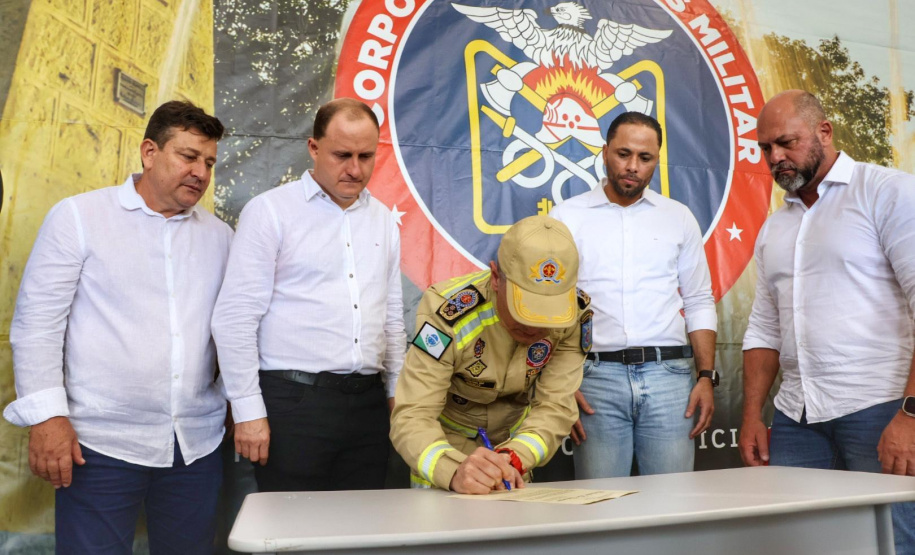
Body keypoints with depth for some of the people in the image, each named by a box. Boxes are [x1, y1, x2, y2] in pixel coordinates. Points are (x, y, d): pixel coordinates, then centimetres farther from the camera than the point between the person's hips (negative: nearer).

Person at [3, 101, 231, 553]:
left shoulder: (219, 236, 10)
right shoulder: (78, 217, -1)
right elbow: (36, 321, -3)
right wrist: (47, 414, -9)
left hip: (198, 445, 4)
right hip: (101, 446, -3)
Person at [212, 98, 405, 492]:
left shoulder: (382, 220, 13)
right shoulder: (270, 211, -3)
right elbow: (234, 319, -7)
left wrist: (398, 392, 14)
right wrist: (248, 411, -9)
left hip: (368, 403, 5)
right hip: (293, 400, -5)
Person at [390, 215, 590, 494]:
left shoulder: (574, 316, -20)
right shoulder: (448, 313, -31)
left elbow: (555, 408, -23)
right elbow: (411, 418, -35)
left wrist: (513, 458, -42)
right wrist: (455, 471, -53)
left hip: (512, 443, 3)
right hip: (446, 451, -3)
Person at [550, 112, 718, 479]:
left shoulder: (679, 218, 13)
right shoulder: (565, 218, 6)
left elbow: (699, 304, 14)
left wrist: (706, 376, 3)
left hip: (668, 373, 2)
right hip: (597, 377, -1)